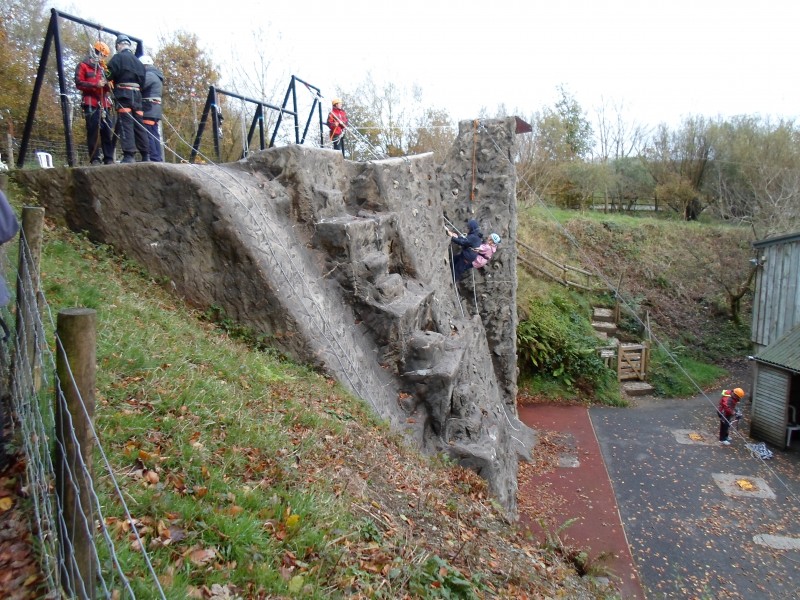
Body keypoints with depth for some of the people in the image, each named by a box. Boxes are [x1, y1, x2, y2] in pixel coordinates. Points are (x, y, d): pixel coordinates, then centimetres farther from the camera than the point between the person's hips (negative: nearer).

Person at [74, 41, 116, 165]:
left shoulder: (102, 67, 27)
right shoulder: (83, 66, 8)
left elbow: (107, 87, 30)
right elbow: (79, 83, -3)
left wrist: (107, 85, 6)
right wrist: (95, 85, -16)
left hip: (104, 104, 6)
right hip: (91, 104, -6)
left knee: (108, 131, -2)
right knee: (93, 131, -9)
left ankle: (109, 158, -1)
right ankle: (94, 159, -11)